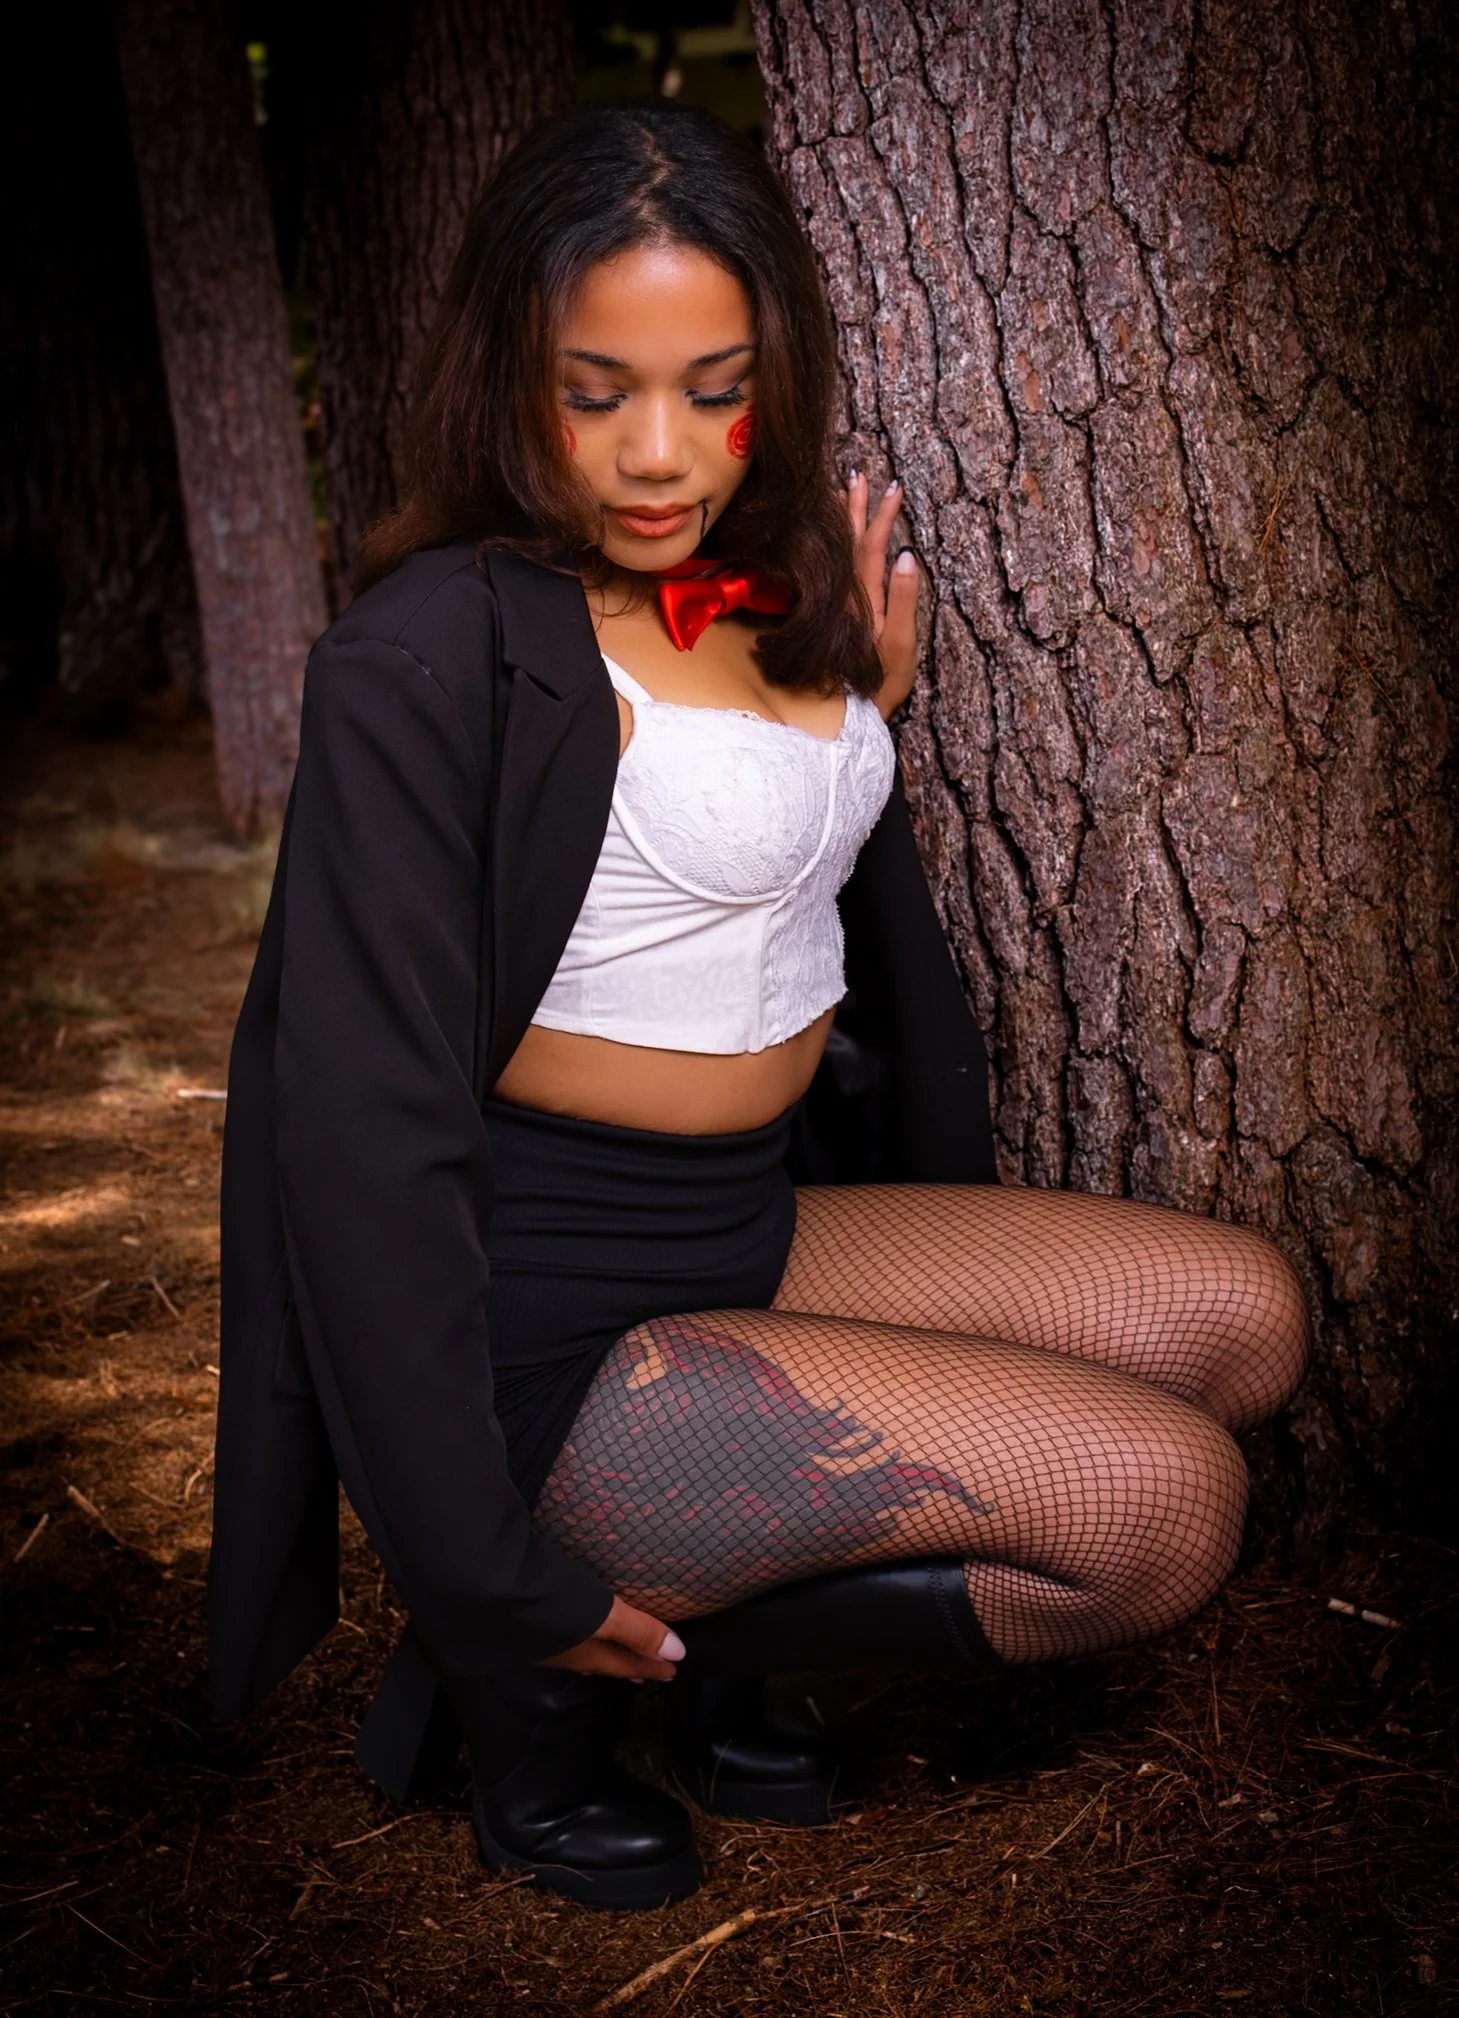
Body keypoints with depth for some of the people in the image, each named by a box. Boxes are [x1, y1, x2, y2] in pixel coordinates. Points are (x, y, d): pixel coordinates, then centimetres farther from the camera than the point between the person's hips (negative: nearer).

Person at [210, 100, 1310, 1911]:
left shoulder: (771, 595, 7)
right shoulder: (434, 653, -18)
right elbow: (367, 1121, -20)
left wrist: (868, 714, 6)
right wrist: (494, 1588, -18)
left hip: (763, 1234, 9)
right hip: (558, 1331, -8)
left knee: (1242, 1321, 3)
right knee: (1168, 1498, -15)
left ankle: (704, 1643, 5)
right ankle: (549, 1684, -3)